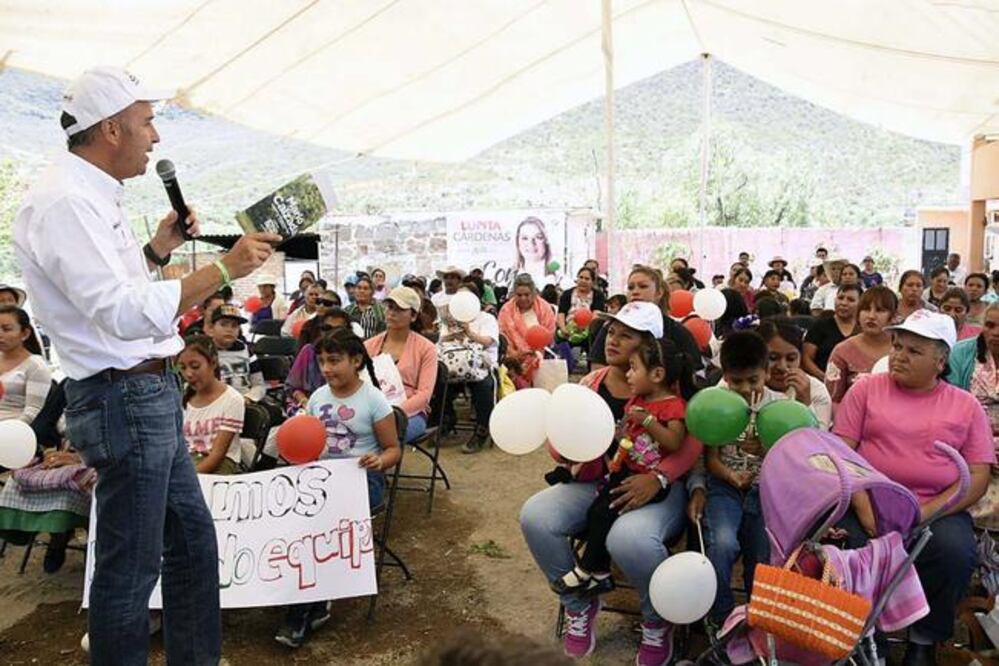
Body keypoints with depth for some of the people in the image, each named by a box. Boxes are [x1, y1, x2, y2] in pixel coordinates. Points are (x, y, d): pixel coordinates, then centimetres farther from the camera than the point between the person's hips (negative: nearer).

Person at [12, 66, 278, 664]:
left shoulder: (92, 197, 15)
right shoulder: (64, 202, -17)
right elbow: (125, 313, -26)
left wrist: (158, 248, 12)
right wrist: (224, 269, -24)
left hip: (150, 393, 11)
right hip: (124, 397, -11)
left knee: (193, 537, 19)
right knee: (132, 567, 3)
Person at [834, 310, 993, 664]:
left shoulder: (966, 405, 9)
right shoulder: (866, 389, 7)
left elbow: (978, 477, 2)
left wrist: (924, 514, -13)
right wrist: (864, 507, -14)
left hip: (938, 510, 1)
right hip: (869, 506, 0)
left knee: (955, 552, -29)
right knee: (850, 548, -28)